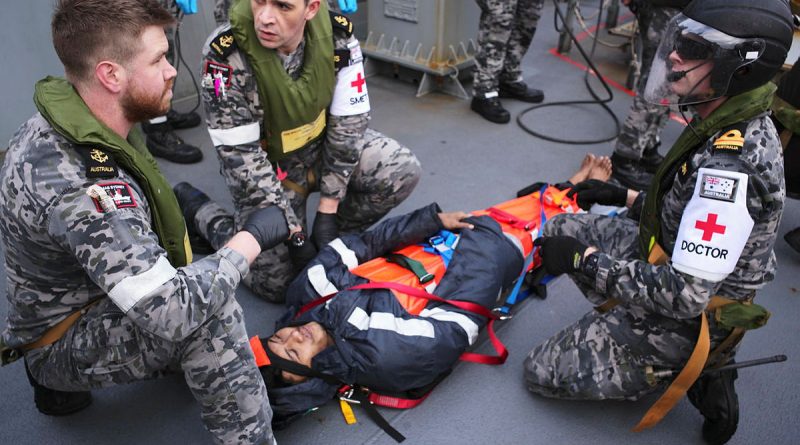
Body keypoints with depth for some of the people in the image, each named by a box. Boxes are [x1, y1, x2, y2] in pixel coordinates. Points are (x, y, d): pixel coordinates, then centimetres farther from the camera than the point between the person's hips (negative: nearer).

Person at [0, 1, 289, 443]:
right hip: (64, 348, -9)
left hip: (71, 303, 9)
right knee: (207, 313, -32)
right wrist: (251, 239, -25)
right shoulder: (76, 186, -36)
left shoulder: (73, 124, -7)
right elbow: (174, 312, -37)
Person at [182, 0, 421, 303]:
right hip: (265, 163, -3)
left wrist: (327, 210, -14)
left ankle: (330, 233, 5)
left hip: (323, 145, 4)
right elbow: (242, 158, -24)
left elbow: (348, 122, -13)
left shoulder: (337, 34, -20)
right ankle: (199, 211, 18)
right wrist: (294, 233, -21)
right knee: (276, 282, -4)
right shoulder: (225, 57, -29)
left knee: (402, 170, -18)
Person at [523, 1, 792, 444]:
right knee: (560, 231, 16)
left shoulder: (731, 166, -35)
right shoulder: (743, 126, -5)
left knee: (541, 372, 2)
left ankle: (691, 371, 6)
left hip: (684, 320, -8)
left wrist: (585, 261, -25)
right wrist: (626, 196, 10)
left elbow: (684, 295, -34)